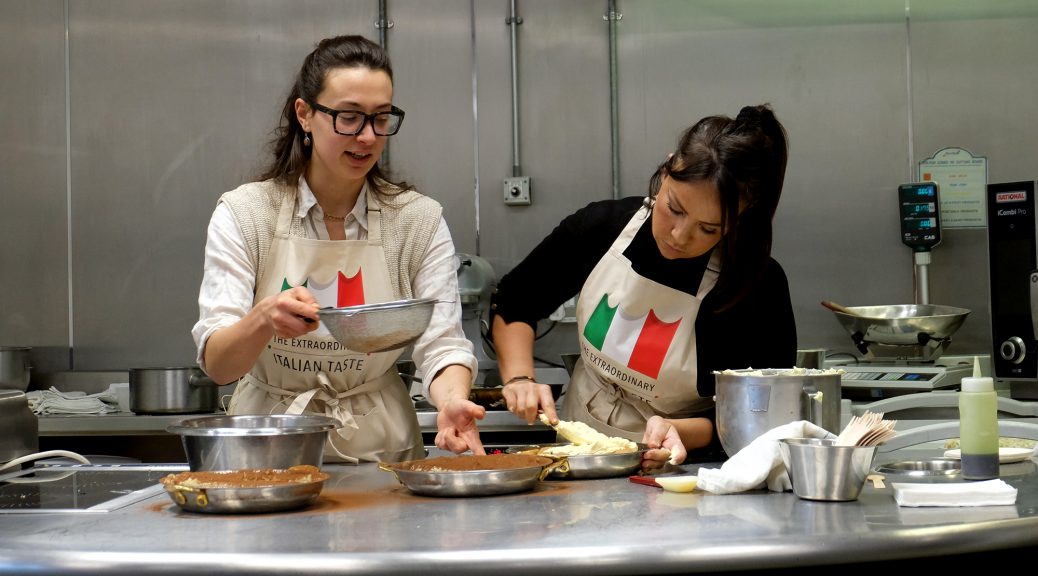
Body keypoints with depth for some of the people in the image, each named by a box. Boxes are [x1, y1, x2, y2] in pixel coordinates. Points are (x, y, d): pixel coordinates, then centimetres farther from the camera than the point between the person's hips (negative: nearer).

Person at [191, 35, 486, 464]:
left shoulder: (420, 220, -1)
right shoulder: (243, 214, -4)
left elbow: (441, 343, -4)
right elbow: (216, 364, -10)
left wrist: (451, 401, -25)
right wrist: (265, 319, -31)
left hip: (381, 451, 2)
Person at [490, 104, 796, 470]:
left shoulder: (759, 287, -18)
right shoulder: (602, 226, -8)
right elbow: (512, 304, 9)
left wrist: (682, 433, -25)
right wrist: (519, 378, -7)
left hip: (679, 479, -3)